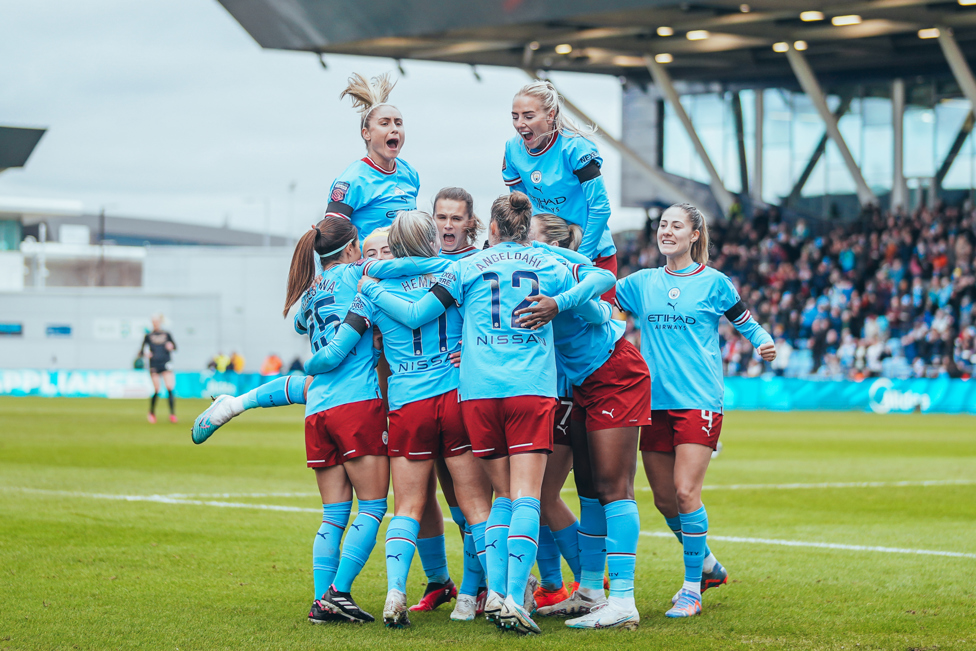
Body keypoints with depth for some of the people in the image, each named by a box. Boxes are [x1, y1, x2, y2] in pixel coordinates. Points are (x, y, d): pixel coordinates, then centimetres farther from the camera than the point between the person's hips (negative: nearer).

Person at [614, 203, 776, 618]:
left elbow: (746, 322, 7)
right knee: (663, 497, 8)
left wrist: (764, 344, -13)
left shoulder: (713, 283, 1)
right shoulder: (643, 283, 12)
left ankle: (692, 589, -5)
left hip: (699, 400, -5)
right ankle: (706, 565, 31)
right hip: (655, 401, 5)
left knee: (686, 492, -14)